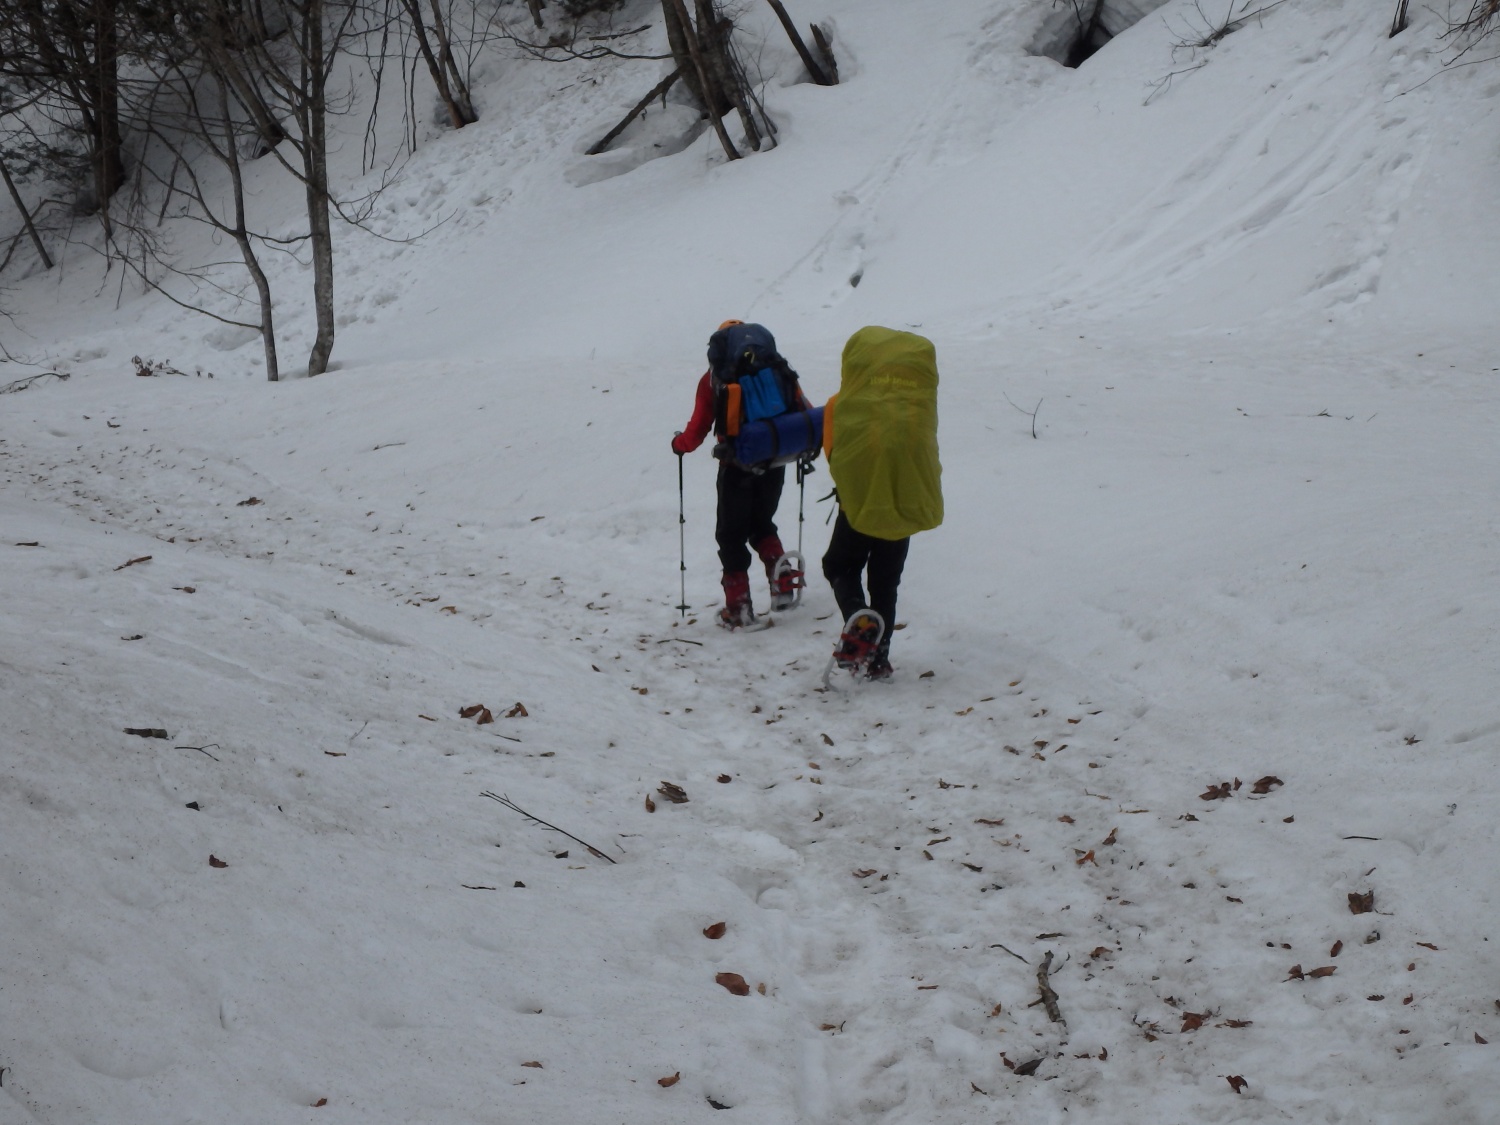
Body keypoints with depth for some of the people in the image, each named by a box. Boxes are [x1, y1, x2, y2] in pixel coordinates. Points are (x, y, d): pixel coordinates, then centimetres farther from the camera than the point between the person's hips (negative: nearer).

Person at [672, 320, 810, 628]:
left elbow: (697, 431, -2)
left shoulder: (714, 379, -1)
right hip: (775, 464, 3)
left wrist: (679, 444, 19)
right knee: (762, 523, 25)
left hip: (737, 467, -3)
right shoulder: (778, 370, 8)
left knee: (731, 534, 11)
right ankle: (782, 579, 5)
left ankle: (738, 606, 9)